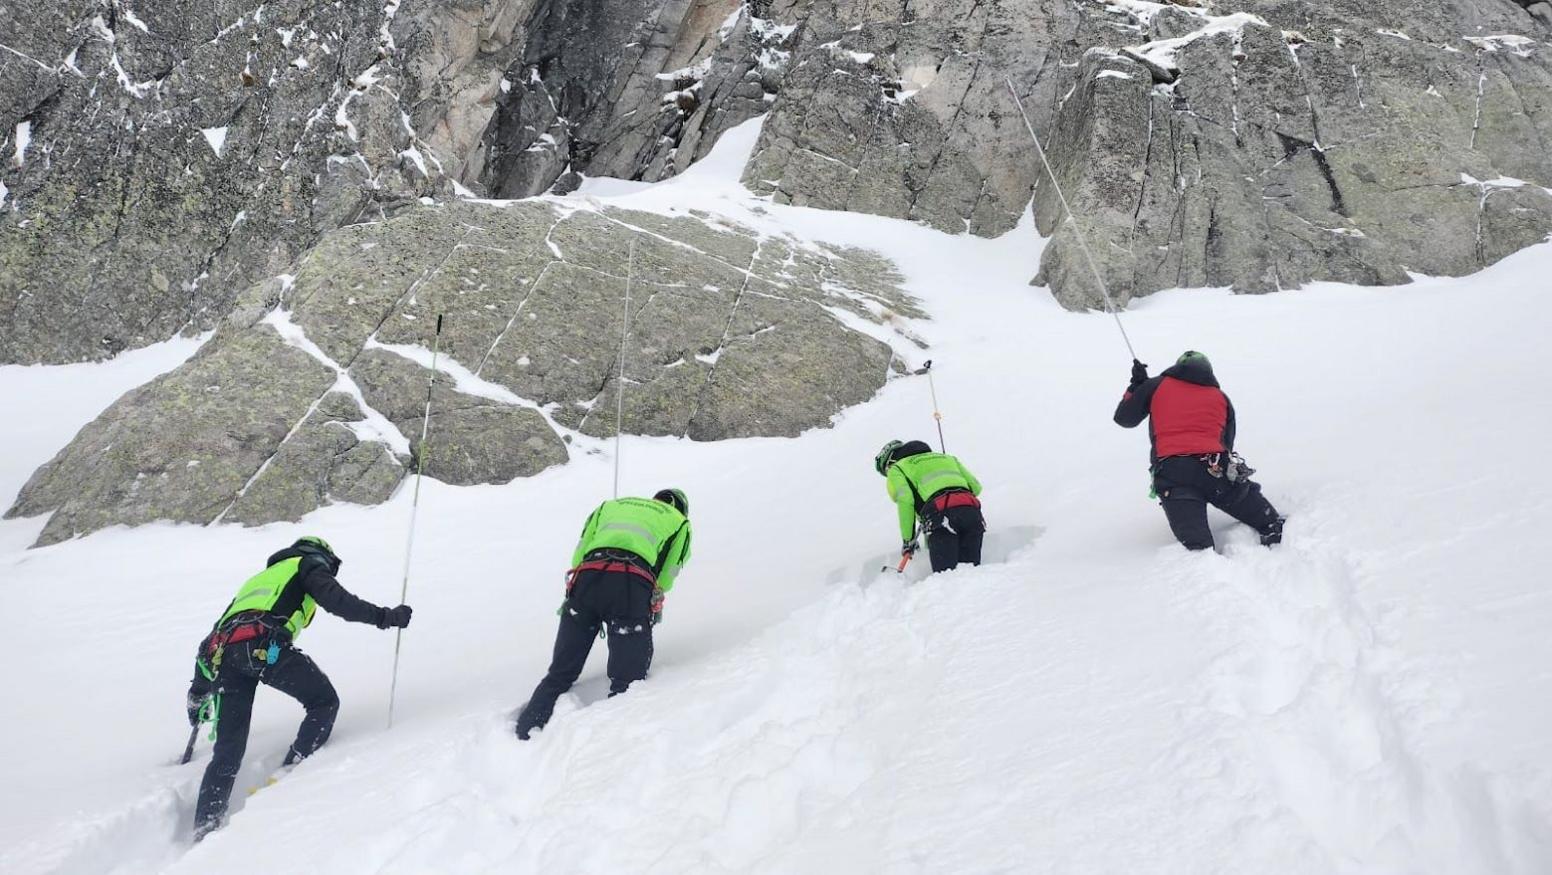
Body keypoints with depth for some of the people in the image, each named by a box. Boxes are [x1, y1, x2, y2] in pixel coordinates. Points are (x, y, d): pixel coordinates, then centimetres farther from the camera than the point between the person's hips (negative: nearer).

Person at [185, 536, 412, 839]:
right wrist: (385, 616, 5)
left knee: (228, 751, 11)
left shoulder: (259, 578, 42)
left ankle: (204, 830, 4)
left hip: (222, 650, 7)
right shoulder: (309, 564, 23)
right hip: (263, 645, -7)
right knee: (324, 702, 9)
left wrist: (199, 692, 42)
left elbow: (216, 633, 38)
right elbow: (336, 600, 1)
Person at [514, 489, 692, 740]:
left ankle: (524, 735, 3)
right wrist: (655, 607, 28)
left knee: (560, 674, 10)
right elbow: (668, 573, 15)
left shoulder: (610, 505, 36)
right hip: (634, 584, -3)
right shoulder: (679, 521, 29)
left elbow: (579, 551, 22)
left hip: (586, 577, 3)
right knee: (627, 681, 1)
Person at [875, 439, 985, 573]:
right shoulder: (946, 457, 36)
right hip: (972, 510, 5)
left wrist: (908, 539, 5)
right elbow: (976, 486, 26)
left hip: (942, 515, -5)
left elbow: (905, 500, 1)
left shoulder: (895, 470, 21)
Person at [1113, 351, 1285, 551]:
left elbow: (1124, 418, 23)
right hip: (1215, 469, 2)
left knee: (1195, 540, -16)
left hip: (1172, 473, -2)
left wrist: (1136, 386, 35)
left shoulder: (1157, 386, 18)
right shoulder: (1221, 397, 25)